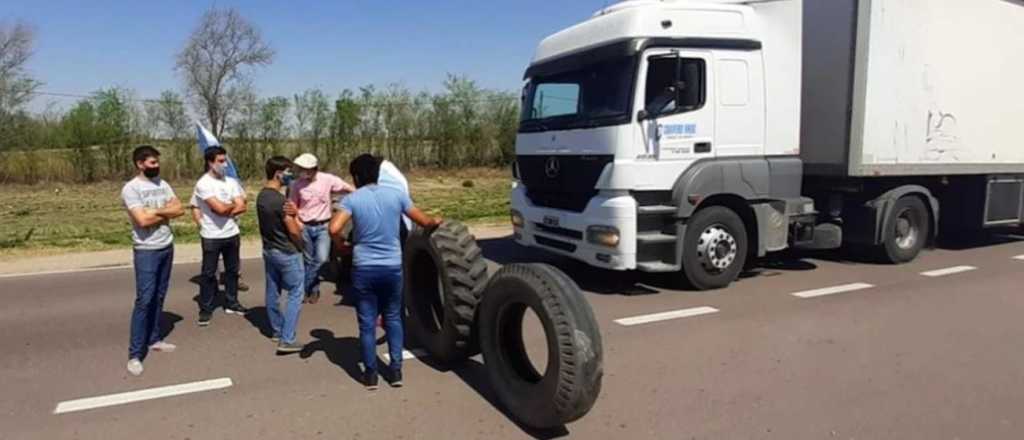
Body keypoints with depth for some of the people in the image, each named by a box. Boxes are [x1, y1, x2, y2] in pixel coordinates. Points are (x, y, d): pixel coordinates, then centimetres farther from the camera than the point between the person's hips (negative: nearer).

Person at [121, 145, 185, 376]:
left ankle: (154, 339, 27)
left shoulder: (162, 184, 8)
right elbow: (143, 220, -22)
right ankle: (135, 354, 0)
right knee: (144, 300, -7)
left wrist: (157, 211, -12)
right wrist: (166, 211, -8)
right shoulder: (130, 188, -13)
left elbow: (179, 209, 2)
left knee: (159, 297, 14)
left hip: (167, 247, 7)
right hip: (146, 251, -7)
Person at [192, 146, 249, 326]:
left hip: (232, 234, 5)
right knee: (208, 273, 5)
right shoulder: (203, 184, -13)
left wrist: (225, 209, -16)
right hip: (211, 237, -5)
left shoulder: (231, 182, 4)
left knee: (232, 270, 15)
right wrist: (233, 204, -3)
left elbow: (242, 207, -3)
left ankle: (231, 303, 28)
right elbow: (220, 208, -22)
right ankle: (205, 309, 15)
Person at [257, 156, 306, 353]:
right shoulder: (280, 200, -24)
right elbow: (293, 230, -18)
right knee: (295, 294, -1)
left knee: (273, 292, 17)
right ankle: (287, 340, -3)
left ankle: (277, 331, 31)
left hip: (269, 250, 9)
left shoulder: (261, 196, 4)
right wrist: (300, 245, 0)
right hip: (287, 253, -9)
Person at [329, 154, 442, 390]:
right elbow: (425, 222, 5)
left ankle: (371, 374, 17)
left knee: (367, 323, 10)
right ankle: (396, 370, 19)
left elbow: (334, 229, -19)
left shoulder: (351, 199, -6)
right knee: (393, 319, 17)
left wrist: (341, 242, 2)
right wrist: (436, 222, 27)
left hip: (364, 269, -2)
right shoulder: (396, 194, 0)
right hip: (393, 267, 2)